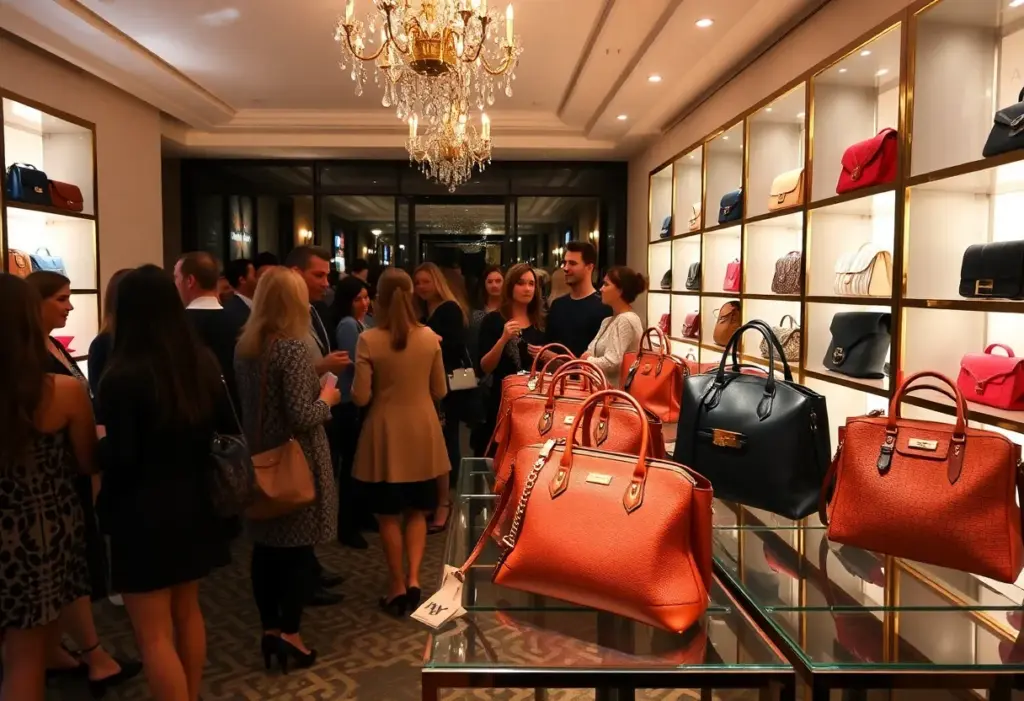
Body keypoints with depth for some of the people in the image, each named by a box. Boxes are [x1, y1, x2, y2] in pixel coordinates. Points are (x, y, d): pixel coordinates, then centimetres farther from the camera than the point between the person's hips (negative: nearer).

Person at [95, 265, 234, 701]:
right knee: (187, 611, 23)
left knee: (153, 633, 6)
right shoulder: (203, 362, -2)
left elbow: (118, 457, -20)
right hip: (192, 504, 7)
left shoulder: (123, 376, -20)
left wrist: (97, 438, 0)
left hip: (143, 514, -7)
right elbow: (228, 425, 8)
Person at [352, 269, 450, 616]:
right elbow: (440, 391, 4)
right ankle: (413, 578, 9)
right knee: (416, 512, 18)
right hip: (422, 432, 3)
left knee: (389, 515, 12)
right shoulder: (429, 337, -4)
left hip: (385, 434, -2)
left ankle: (397, 586, 20)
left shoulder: (368, 340, -13)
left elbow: (361, 397, -12)